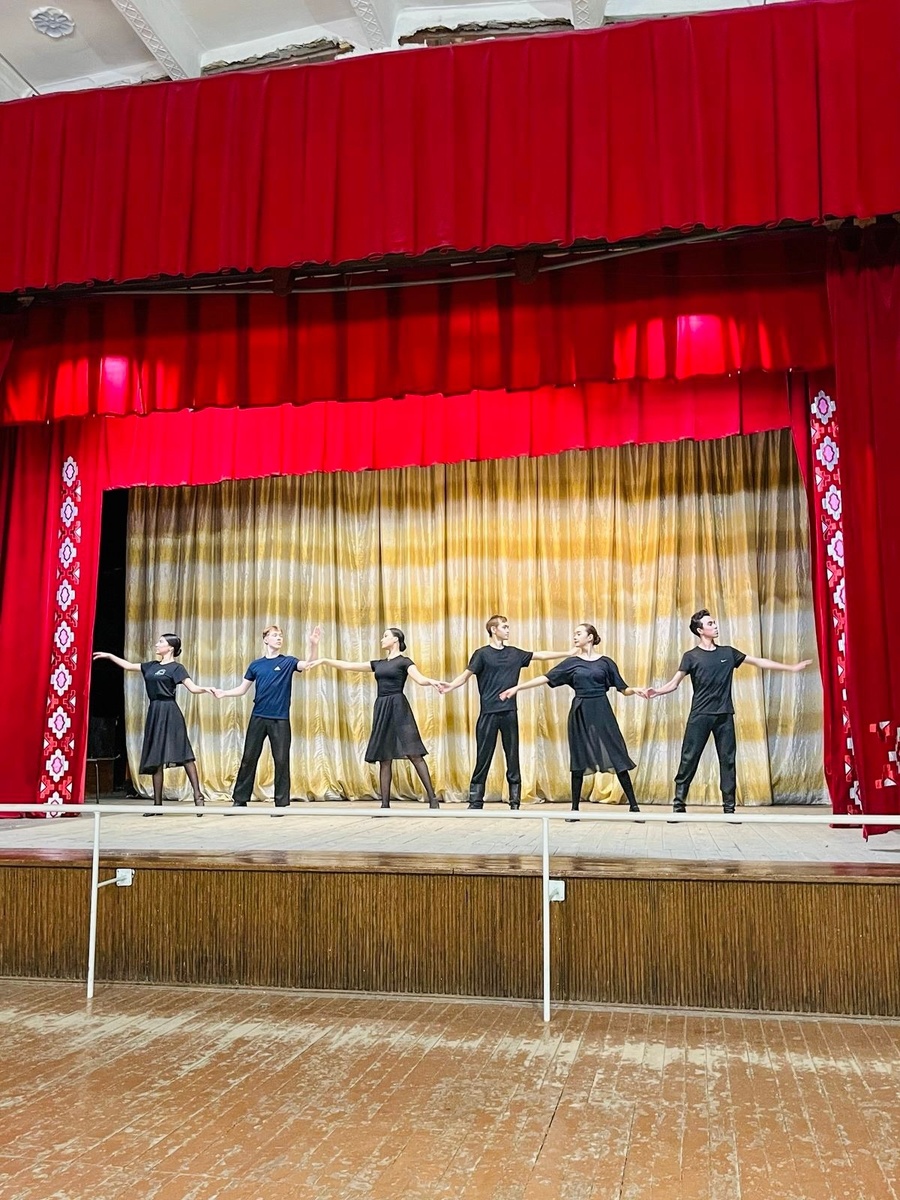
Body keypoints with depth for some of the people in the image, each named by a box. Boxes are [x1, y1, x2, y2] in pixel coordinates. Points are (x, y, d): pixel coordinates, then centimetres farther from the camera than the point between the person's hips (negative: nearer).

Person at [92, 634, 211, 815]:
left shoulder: (176, 667, -3)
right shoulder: (151, 666, 16)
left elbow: (193, 688, -11)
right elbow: (128, 666, 28)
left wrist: (206, 689, -30)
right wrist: (109, 656, 32)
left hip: (169, 712, -7)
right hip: (154, 712, 7)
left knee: (182, 754, -13)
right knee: (155, 758, 6)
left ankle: (198, 795, -16)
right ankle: (158, 803, 9)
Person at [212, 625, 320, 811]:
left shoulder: (288, 662, 2)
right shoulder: (256, 665, 7)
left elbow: (308, 663, -16)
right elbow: (242, 689, 11)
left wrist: (313, 643, -32)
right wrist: (224, 693, -6)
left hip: (280, 719, -2)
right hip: (258, 717, 2)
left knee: (282, 760, 0)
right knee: (249, 758, 5)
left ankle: (282, 803, 9)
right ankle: (239, 800, 14)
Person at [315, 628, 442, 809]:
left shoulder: (404, 661, 1)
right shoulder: (378, 664, 18)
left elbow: (420, 679, -14)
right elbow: (348, 666, 20)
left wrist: (432, 681, -36)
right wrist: (324, 661, 17)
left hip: (398, 708, -6)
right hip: (382, 710, 6)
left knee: (414, 754, -11)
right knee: (384, 758, 3)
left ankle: (432, 799, -10)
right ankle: (385, 804, 5)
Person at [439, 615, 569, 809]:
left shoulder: (514, 653, 11)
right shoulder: (482, 653, -2)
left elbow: (541, 655, 16)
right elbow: (466, 675, -10)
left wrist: (569, 653, 15)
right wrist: (451, 686, -28)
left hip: (510, 713, 4)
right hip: (489, 712, -4)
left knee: (513, 759, 5)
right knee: (483, 758, -1)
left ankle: (515, 803, 10)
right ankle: (475, 803, 6)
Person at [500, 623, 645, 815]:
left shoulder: (605, 662, 3)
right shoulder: (572, 662, 6)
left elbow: (622, 689, 6)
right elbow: (546, 678, 2)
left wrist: (634, 690, -17)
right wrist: (518, 687, -3)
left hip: (601, 712, -1)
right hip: (580, 713, 1)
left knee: (617, 757, -4)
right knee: (579, 759, 3)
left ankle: (634, 806, 2)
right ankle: (575, 807, 12)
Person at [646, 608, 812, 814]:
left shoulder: (728, 653, 10)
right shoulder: (691, 656, 0)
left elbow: (759, 662, 14)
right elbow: (674, 684, -5)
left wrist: (791, 667, 14)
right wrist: (657, 691, -26)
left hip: (724, 715, 3)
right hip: (700, 715, -3)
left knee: (728, 760, 3)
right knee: (689, 759, -5)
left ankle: (729, 808, 9)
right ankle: (679, 805, 0)